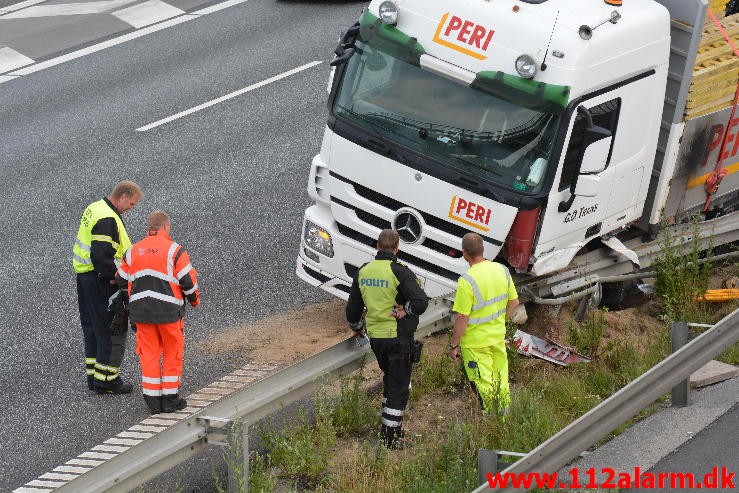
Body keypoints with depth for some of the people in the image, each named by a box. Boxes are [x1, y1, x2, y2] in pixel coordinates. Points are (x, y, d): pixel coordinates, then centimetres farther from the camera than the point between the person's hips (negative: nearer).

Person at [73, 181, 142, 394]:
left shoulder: (94, 209, 12)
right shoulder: (108, 220, -22)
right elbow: (101, 255, -28)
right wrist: (112, 278, -19)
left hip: (84, 275, 11)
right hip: (101, 281, -11)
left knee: (92, 328, 17)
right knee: (113, 329, -3)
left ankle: (93, 376, 25)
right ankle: (106, 380, -1)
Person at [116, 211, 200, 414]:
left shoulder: (133, 251, 8)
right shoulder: (174, 250, -7)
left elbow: (121, 281, 15)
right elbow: (188, 281, -8)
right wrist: (194, 299, 11)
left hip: (140, 311, 4)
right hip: (169, 311, -4)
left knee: (148, 353, 10)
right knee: (172, 353, 9)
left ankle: (153, 400, 11)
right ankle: (170, 399, 11)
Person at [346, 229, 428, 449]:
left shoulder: (363, 272, 3)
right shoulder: (399, 272, -17)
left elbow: (353, 307, 15)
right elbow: (421, 302, -28)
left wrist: (357, 327, 32)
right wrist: (403, 311, -10)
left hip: (375, 337, 6)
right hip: (398, 337, -6)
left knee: (390, 378, 24)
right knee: (399, 385, 4)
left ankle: (388, 427, 30)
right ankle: (391, 435, 6)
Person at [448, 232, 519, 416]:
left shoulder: (467, 281, -24)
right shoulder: (502, 270, -3)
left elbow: (462, 319, -20)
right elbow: (514, 302, 7)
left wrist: (453, 345, -9)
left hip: (475, 342, -7)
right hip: (498, 337, 7)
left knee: (484, 386, 4)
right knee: (501, 383, 19)